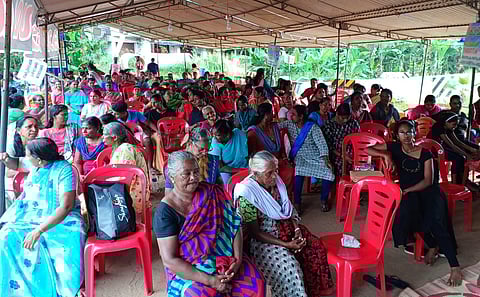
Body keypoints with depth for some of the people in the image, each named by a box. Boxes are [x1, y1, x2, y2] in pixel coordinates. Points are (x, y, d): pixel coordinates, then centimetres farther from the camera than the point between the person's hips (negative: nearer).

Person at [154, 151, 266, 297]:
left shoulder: (212, 193, -3)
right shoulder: (165, 211, -14)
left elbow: (234, 225, -2)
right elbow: (169, 260, -17)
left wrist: (238, 259, -17)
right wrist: (209, 280, -23)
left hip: (224, 258, 3)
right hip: (188, 269, -3)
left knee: (256, 283, -16)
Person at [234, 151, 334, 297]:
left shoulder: (275, 181, -3)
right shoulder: (246, 194, -23)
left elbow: (289, 208, 8)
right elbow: (255, 232, -19)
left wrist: (297, 229, -10)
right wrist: (285, 244, -22)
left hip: (286, 228, 7)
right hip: (263, 238, -6)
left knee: (316, 246, -9)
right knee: (289, 266, -26)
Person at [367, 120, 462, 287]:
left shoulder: (425, 154, -3)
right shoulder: (395, 148, 2)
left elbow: (428, 180, -9)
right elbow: (367, 149, -3)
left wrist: (407, 190, -20)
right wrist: (386, 155, -20)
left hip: (428, 191, -1)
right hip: (408, 193, 2)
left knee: (437, 221, -28)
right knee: (411, 214, -31)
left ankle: (455, 266, -23)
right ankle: (434, 246, -5)